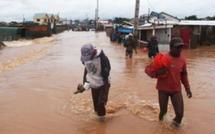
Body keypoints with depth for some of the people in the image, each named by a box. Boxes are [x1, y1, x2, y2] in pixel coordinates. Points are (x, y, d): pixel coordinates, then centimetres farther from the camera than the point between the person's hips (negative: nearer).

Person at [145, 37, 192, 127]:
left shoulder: (182, 60, -1)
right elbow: (147, 69, -11)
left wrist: (187, 89, 13)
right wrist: (157, 73, -31)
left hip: (176, 90, 3)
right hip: (163, 89, -3)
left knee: (180, 113, -3)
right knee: (163, 111, 9)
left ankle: (176, 122, 31)